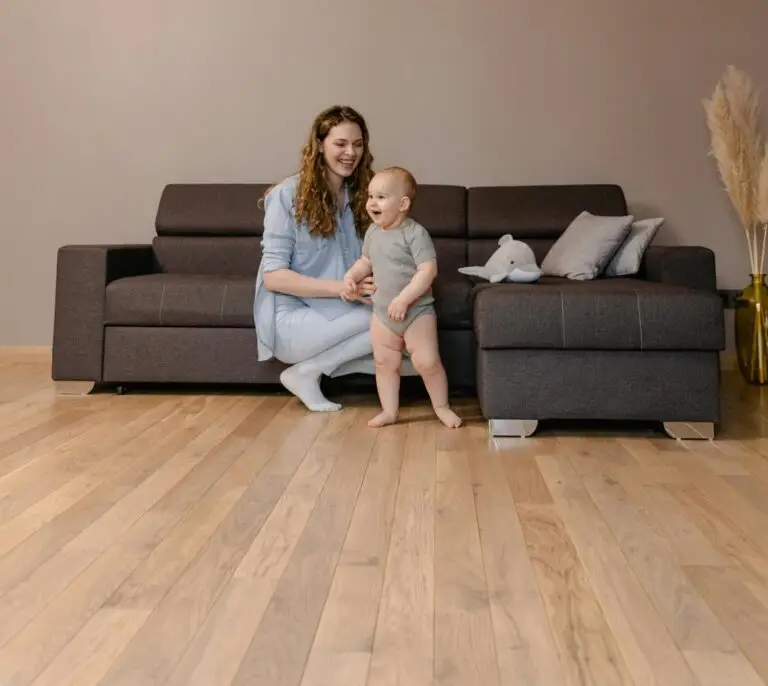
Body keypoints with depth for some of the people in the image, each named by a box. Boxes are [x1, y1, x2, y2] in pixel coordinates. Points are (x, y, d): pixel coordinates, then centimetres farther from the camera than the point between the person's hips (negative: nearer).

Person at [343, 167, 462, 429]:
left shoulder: (415, 233, -18)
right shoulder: (372, 232, 5)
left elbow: (428, 271, -24)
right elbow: (366, 261, 22)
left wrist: (403, 299, -31)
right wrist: (351, 276, 2)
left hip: (417, 311, -6)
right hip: (382, 312, 7)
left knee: (427, 362, -6)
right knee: (384, 363, 9)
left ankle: (441, 407, 15)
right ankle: (389, 411, 22)